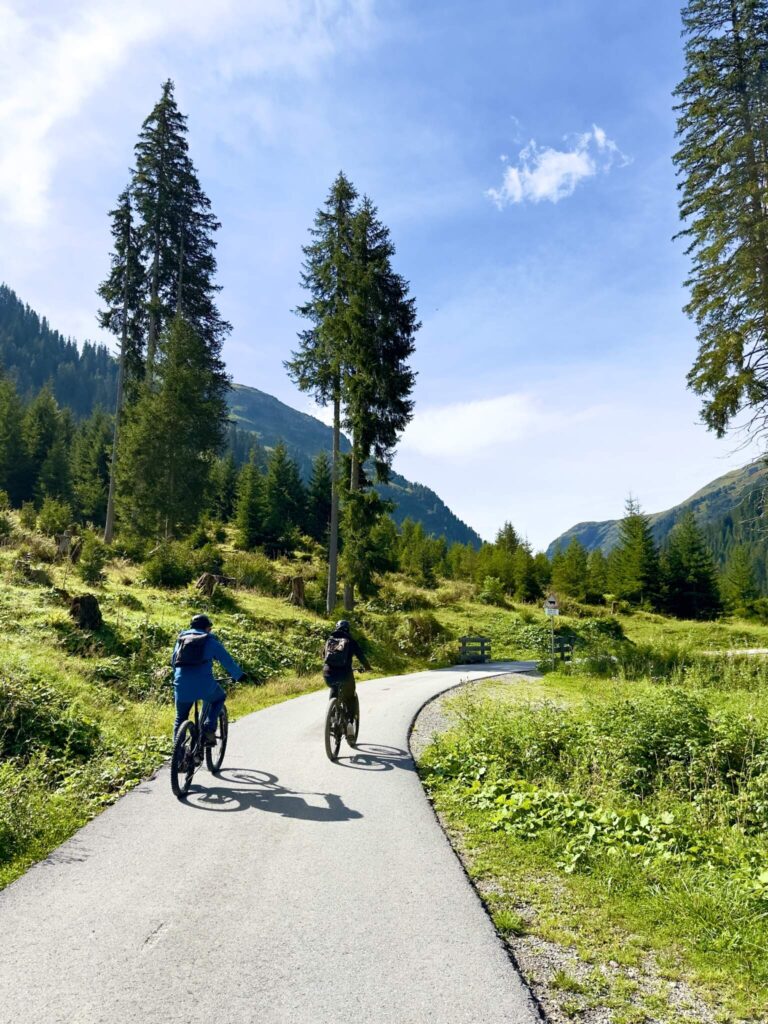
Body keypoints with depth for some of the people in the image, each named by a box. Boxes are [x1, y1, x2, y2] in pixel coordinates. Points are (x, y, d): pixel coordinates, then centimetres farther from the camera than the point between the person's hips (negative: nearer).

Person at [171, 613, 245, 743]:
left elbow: (173, 661, 27)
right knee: (219, 698, 26)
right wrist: (239, 675, 22)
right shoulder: (210, 641, 8)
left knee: (180, 719, 19)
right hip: (204, 684, -3)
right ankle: (209, 729, 7)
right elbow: (227, 661, 8)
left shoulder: (181, 639, 19)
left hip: (182, 685, 3)